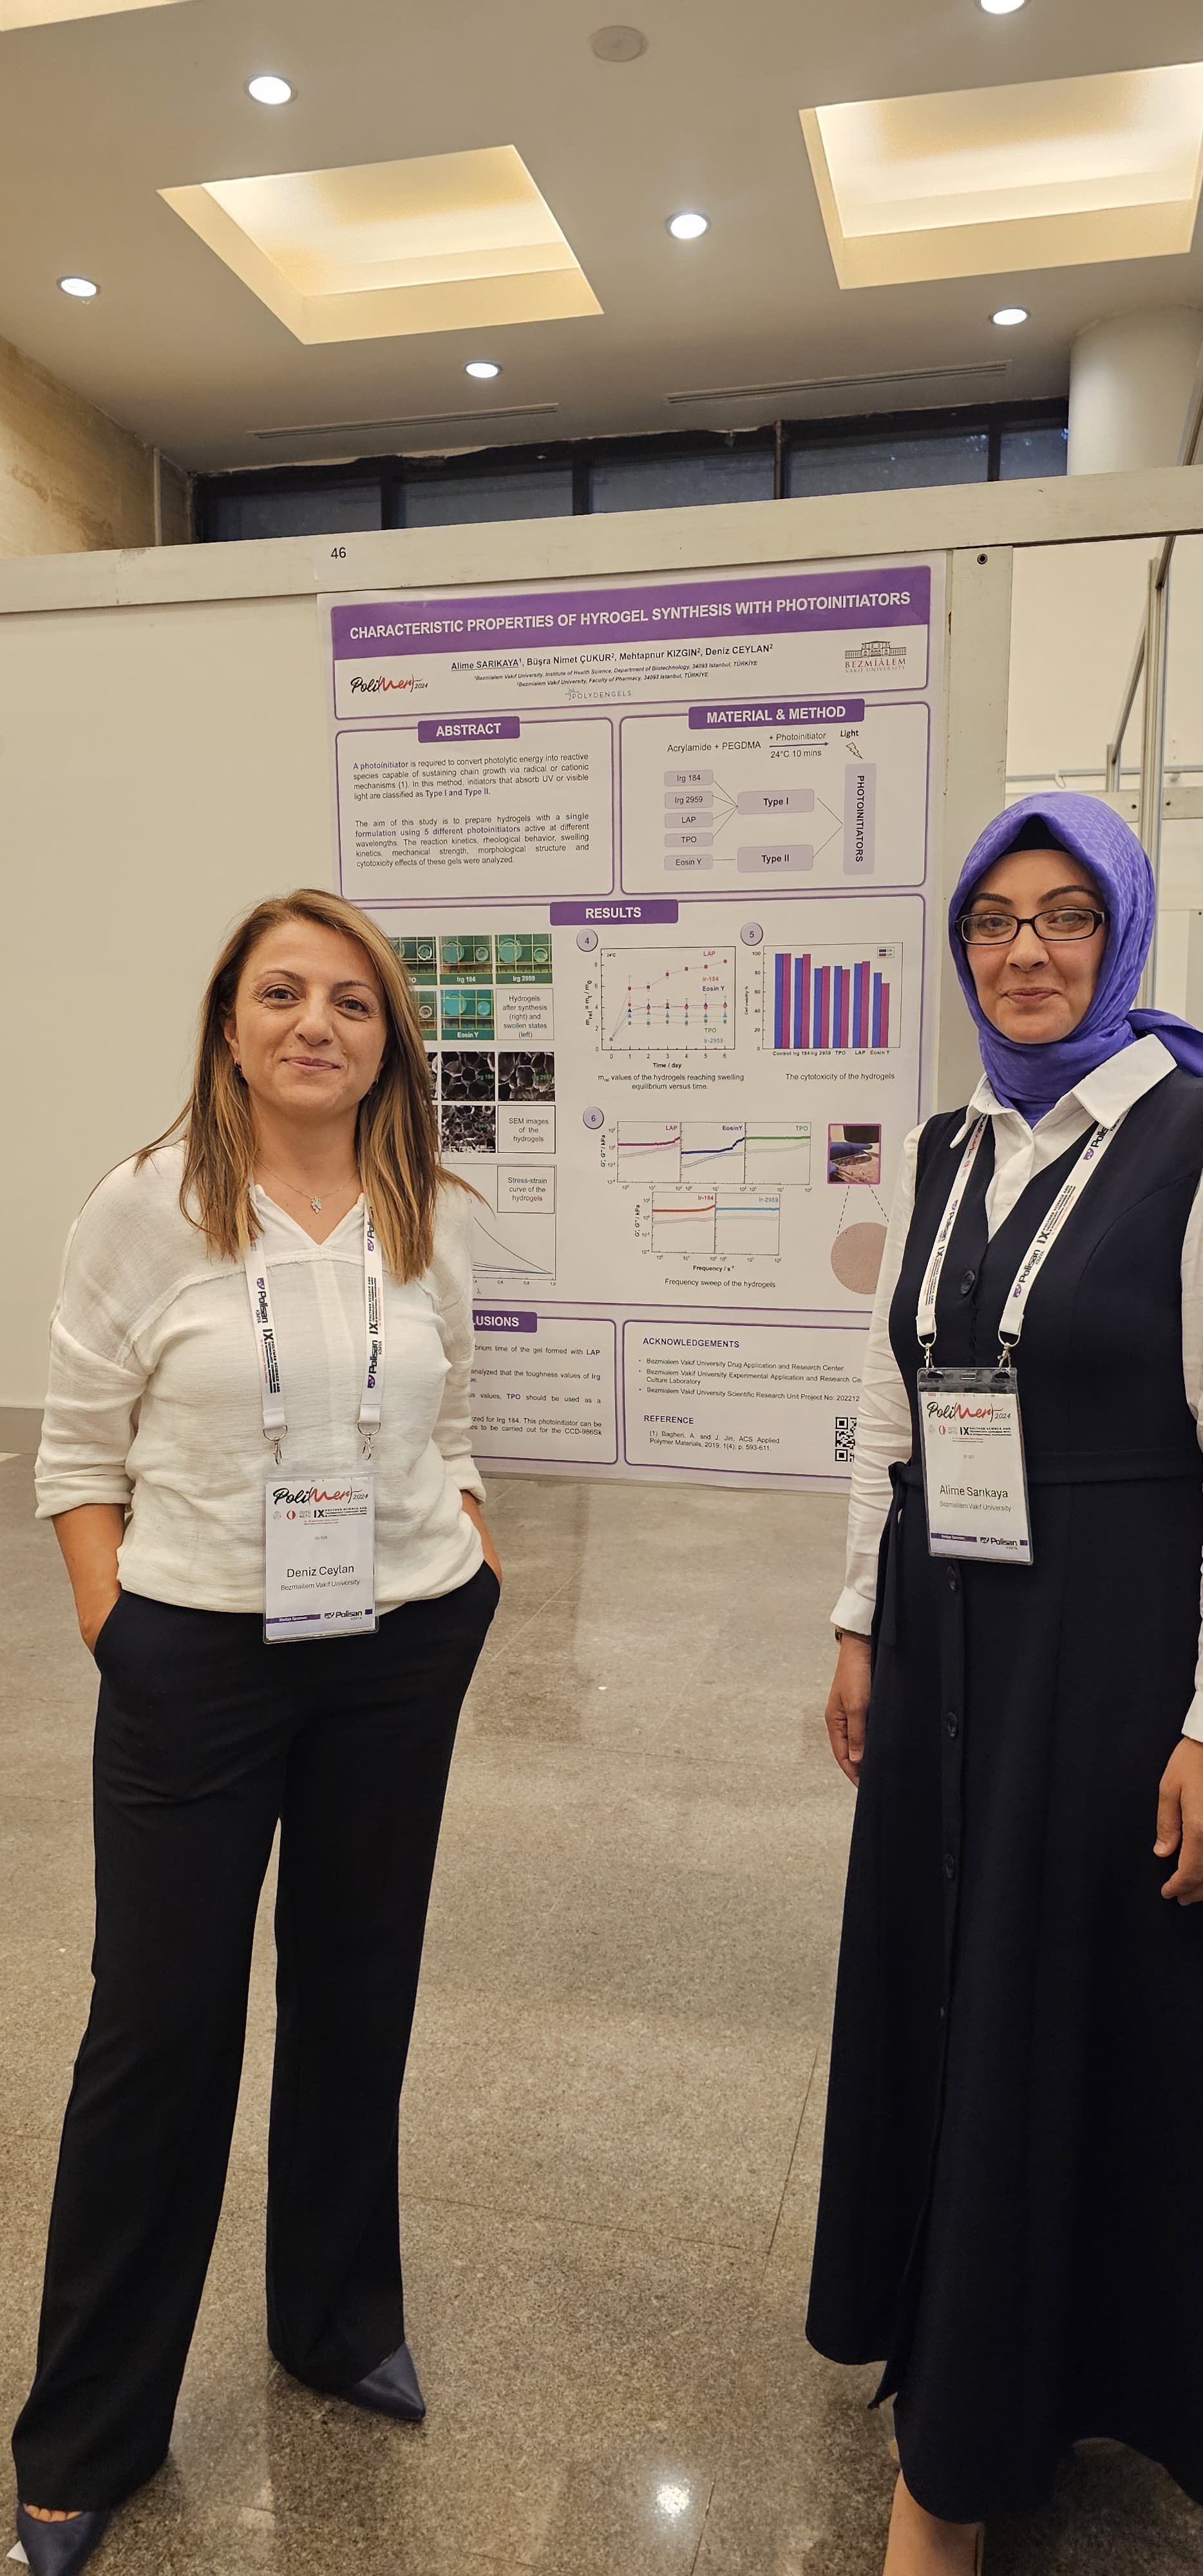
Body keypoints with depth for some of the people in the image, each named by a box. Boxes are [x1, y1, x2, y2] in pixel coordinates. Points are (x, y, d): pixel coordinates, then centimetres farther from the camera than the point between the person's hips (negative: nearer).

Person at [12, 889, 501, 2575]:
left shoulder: (438, 1220, 1)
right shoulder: (150, 1206, -7)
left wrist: (475, 1578, 3)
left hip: (400, 1659, 3)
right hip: (196, 1662, -3)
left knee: (357, 1993, 17)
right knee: (159, 2026, 6)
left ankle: (339, 2320, 43)